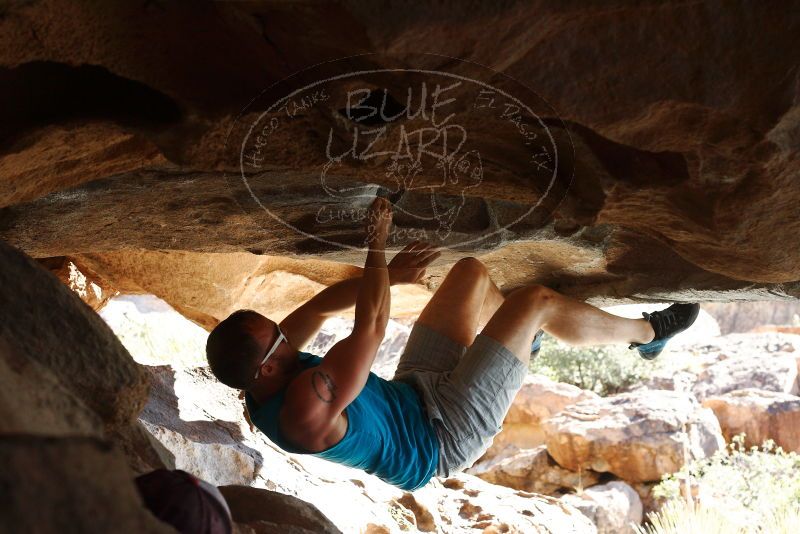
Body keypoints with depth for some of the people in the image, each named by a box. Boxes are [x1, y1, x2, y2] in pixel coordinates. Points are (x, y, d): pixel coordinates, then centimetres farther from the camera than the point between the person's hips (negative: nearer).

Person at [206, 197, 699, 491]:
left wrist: (389, 275, -2)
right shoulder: (305, 406, -37)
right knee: (537, 301, -12)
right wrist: (377, 244, -22)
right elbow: (370, 328, -35)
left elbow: (318, 308, 2)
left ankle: (522, 342, 36)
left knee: (472, 271, 8)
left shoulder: (260, 380, -9)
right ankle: (646, 333, 14)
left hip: (411, 389, 9)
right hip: (445, 435, -9)